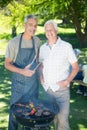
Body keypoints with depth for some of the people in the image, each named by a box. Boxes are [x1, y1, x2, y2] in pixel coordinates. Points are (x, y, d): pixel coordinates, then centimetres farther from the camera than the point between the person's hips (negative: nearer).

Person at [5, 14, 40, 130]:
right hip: (18, 82, -3)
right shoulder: (14, 42, -12)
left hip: (33, 82, 3)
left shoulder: (37, 41, -1)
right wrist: (22, 71, -23)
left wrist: (39, 74, 7)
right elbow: (7, 64, -8)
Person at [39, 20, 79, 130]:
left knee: (62, 118, -10)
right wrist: (41, 76, 2)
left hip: (61, 89, -4)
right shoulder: (42, 48, 6)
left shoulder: (66, 46, -7)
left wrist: (67, 81, -15)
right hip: (47, 88, 4)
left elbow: (75, 67, -2)